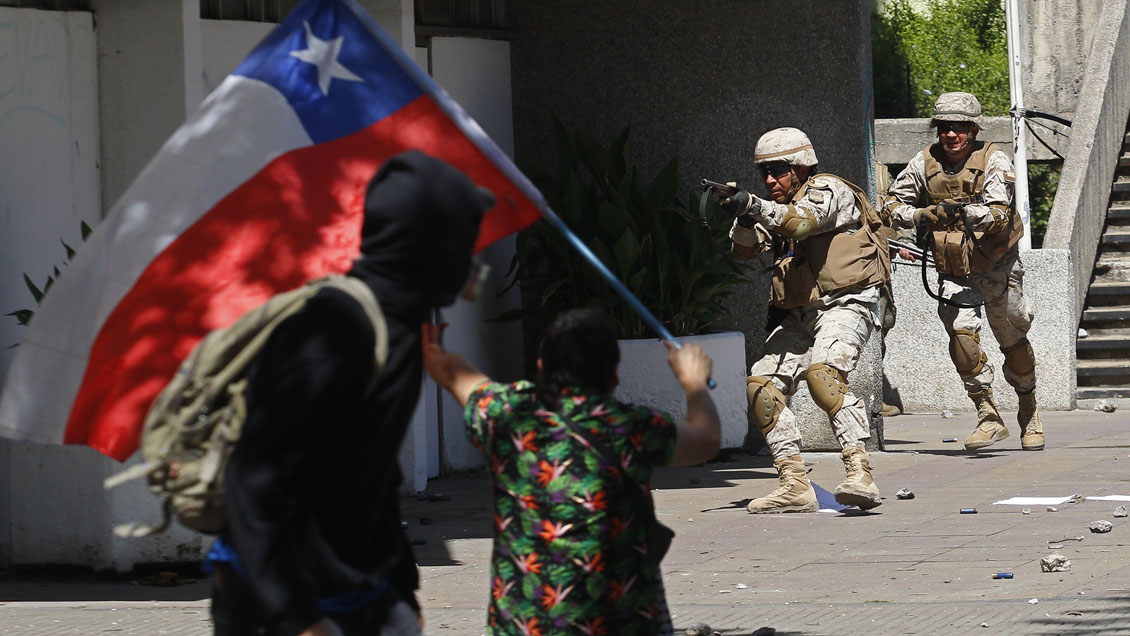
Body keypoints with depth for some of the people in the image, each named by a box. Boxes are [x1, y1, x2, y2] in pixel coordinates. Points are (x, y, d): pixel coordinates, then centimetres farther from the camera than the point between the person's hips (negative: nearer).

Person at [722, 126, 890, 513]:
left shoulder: (829, 191, -5)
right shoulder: (777, 208, 18)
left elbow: (804, 221, -25)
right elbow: (745, 249, 6)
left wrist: (754, 206, -36)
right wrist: (744, 217, -14)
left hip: (845, 304, -9)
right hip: (801, 317, 9)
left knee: (823, 374, -31)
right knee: (762, 387, -4)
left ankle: (860, 476, -40)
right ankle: (795, 485, -4)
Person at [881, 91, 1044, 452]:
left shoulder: (993, 161, -15)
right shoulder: (926, 163, -5)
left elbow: (999, 214, -27)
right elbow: (893, 203, 4)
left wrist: (966, 212, -46)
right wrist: (922, 216, -16)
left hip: (997, 266, -1)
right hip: (953, 272, 1)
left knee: (1014, 342, 10)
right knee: (962, 333, -21)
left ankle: (1029, 413, 34)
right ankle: (988, 417, -16)